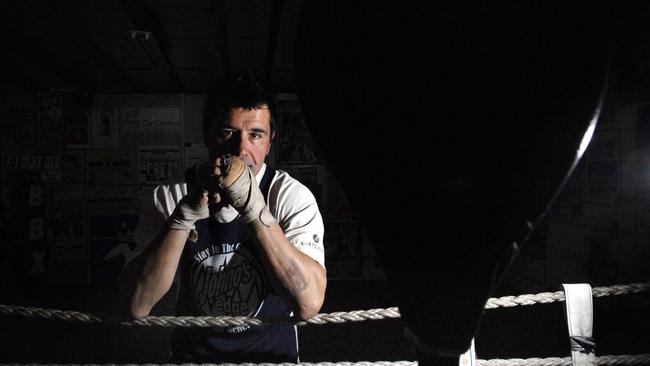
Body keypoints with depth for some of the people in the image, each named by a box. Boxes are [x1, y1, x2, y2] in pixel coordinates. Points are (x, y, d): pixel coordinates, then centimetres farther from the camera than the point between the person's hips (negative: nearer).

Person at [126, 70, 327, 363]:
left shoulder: (292, 197, -9)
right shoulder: (168, 197, -4)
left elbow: (309, 304, -22)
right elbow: (137, 307, -13)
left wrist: (253, 205, -28)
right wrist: (187, 212, -24)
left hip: (271, 353, -1)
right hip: (191, 355, 1)